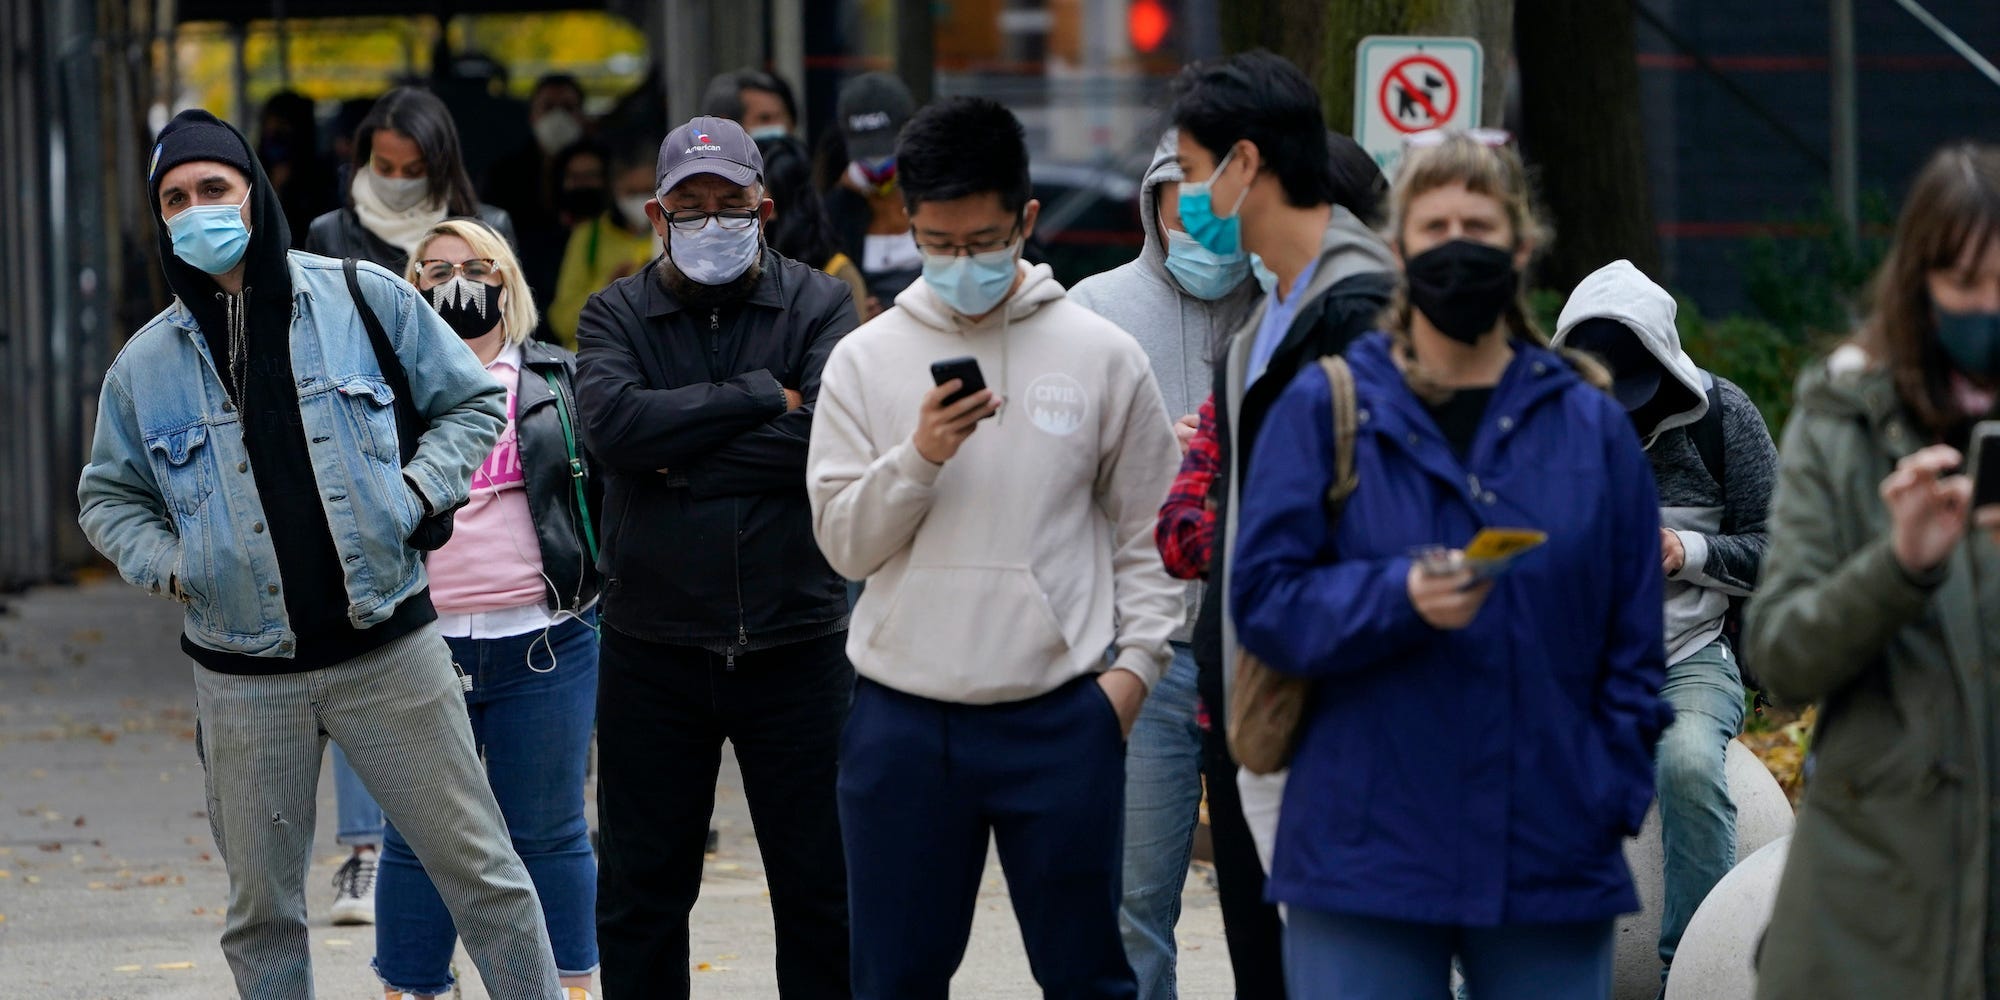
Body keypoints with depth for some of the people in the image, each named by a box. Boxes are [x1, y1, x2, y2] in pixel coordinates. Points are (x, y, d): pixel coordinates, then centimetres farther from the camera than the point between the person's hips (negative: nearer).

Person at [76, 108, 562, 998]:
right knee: (261, 908, 8)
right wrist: (165, 564, -1)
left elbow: (473, 403, 9)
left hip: (386, 650, -1)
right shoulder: (147, 364, 4)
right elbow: (108, 496, 18)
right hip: (244, 679, 2)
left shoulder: (365, 299, -1)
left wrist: (414, 492, -6)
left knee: (481, 872, 2)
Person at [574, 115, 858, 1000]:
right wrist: (762, 396, -14)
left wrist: (682, 460, -14)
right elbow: (614, 423, -16)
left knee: (820, 892, 5)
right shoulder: (617, 315, 5)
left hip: (795, 640, -1)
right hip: (653, 650, 1)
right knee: (641, 893, 9)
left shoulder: (818, 305, 2)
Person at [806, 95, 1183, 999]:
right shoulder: (865, 362, 5)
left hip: (1061, 718, -1)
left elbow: (1148, 533, 7)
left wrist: (1136, 660, -5)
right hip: (904, 720, 1)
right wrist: (917, 458, -14)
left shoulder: (1101, 356, 3)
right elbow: (843, 543, 3)